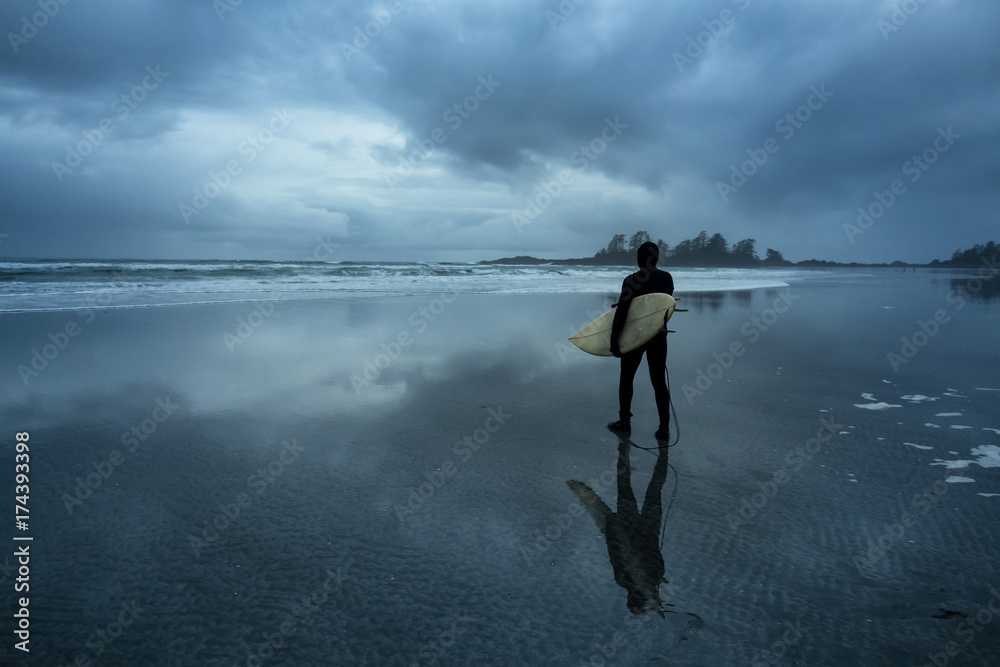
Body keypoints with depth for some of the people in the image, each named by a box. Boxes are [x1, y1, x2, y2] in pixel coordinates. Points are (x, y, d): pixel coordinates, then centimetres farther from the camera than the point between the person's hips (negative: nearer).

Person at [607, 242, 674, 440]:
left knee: (626, 378, 14)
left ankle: (625, 421, 24)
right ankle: (664, 428, 5)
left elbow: (621, 312, -18)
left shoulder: (631, 280, -15)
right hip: (658, 336, 4)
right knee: (659, 381, 8)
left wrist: (614, 340, -13)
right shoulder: (666, 278, -1)